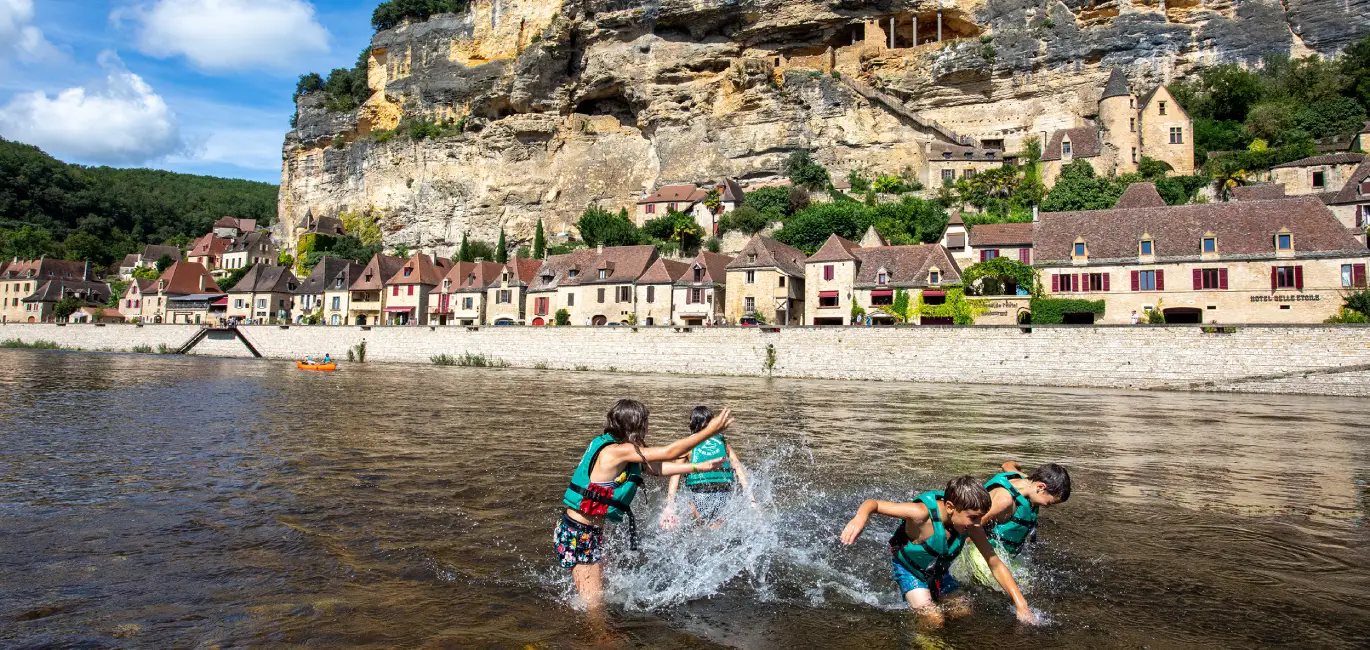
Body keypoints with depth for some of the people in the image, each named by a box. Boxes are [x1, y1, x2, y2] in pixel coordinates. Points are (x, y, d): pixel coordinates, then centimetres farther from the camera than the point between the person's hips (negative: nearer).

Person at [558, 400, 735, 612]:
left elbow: (655, 467, 10)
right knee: (594, 607, 1)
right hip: (580, 533, -10)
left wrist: (699, 467, 12)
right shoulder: (617, 451, -23)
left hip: (587, 531, 10)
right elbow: (670, 452, -20)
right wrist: (710, 430, -15)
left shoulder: (609, 446, 6)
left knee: (593, 601, 21)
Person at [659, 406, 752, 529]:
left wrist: (670, 505, -5)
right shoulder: (723, 442, 14)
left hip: (699, 495, -2)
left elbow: (676, 473, 0)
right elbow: (738, 468, 5)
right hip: (724, 495, 2)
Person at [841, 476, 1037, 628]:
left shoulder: (971, 526, -22)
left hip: (938, 573, 6)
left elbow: (996, 565, -11)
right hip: (909, 570, -5)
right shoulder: (922, 513, -40)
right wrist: (860, 518, -62)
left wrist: (1021, 606, -14)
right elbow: (874, 503, -38)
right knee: (933, 622, -18)